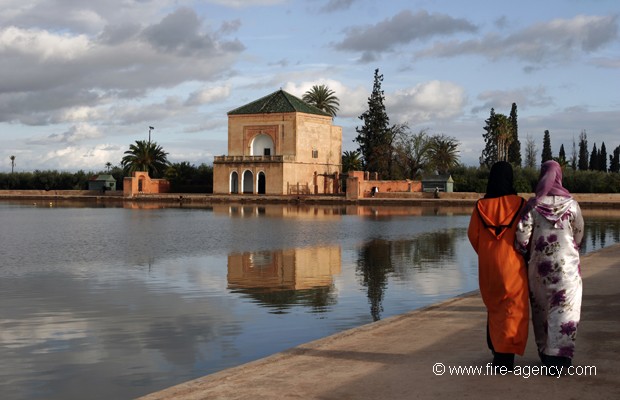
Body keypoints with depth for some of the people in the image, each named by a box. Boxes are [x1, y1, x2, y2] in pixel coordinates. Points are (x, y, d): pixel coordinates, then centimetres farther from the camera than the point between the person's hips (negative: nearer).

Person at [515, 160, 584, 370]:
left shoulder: (533, 204, -6)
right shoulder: (571, 203, -5)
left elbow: (522, 234, -11)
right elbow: (578, 234, 4)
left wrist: (523, 253, 7)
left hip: (539, 263, 1)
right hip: (566, 262, -1)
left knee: (541, 308, 15)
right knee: (564, 308, 2)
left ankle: (545, 353, 23)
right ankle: (560, 355, -8)